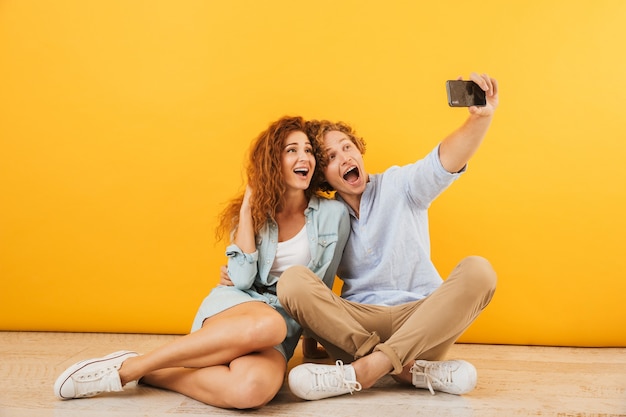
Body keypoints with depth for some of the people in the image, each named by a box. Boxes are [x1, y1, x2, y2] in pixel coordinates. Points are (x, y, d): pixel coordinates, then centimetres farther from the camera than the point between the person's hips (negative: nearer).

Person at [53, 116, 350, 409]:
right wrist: (247, 209, -6)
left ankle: (148, 373, -17)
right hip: (233, 307, 0)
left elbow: (320, 288, 11)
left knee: (252, 390, -39)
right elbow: (242, 279, -8)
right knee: (266, 324, -42)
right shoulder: (256, 210, 7)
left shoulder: (332, 214, 3)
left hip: (283, 331, 0)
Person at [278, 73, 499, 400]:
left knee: (477, 271, -27)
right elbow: (316, 285, 12)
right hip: (358, 323, 1)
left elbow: (444, 162, -13)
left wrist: (480, 118, -35)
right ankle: (408, 370, -30)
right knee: (293, 280, -23)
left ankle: (367, 368, -35)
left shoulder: (399, 185, 7)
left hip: (423, 317, 0)